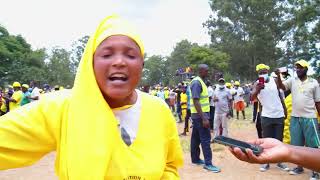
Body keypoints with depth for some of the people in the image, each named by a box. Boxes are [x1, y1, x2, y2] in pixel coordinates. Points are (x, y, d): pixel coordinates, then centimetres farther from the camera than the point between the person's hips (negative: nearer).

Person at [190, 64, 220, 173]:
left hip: (199, 115, 10)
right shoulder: (197, 82, -17)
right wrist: (204, 118, -26)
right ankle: (208, 163, 0)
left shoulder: (200, 82, 14)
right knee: (205, 139, -6)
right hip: (200, 115, -10)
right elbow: (196, 101, -23)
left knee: (196, 137, 14)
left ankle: (195, 159, 24)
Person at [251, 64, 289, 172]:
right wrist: (257, 90, -43)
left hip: (279, 115, 3)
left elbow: (280, 95, 13)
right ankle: (266, 162, 11)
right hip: (266, 116, -3)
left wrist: (285, 110, 11)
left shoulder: (274, 80, 2)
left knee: (279, 139, 10)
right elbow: (252, 98, -23)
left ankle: (279, 162, 21)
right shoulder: (257, 84, -7)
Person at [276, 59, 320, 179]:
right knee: (297, 144, 11)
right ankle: (299, 167, 26)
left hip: (309, 118, -2)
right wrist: (278, 76, -27)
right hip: (295, 117, 3)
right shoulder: (292, 81, 5)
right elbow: (281, 87, -11)